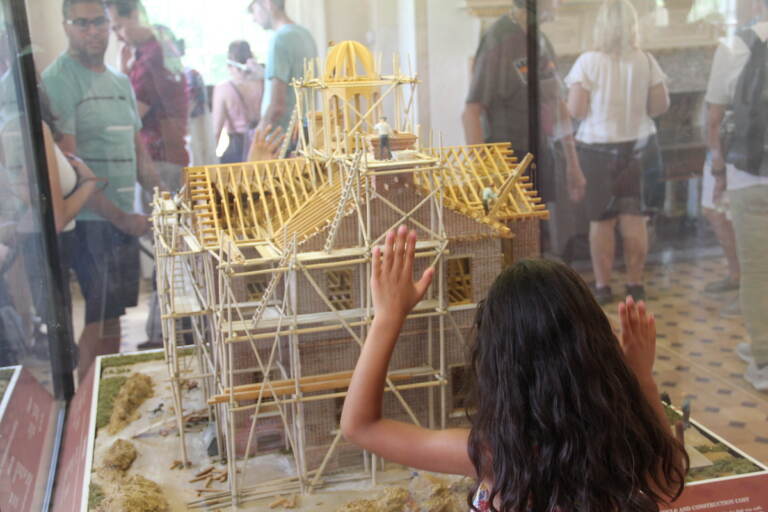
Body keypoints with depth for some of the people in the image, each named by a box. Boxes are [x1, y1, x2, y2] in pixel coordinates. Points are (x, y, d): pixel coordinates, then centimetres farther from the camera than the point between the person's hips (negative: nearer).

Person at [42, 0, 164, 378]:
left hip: (124, 218, 7)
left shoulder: (121, 82, 14)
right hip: (91, 221, -7)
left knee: (114, 312, 15)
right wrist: (120, 217, -17)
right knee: (99, 319, -1)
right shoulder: (58, 80, -11)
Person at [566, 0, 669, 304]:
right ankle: (635, 284, 19)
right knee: (634, 217, 11)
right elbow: (661, 105, -1)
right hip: (638, 146, 2)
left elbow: (576, 111, -14)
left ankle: (603, 286, 14)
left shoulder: (588, 62, -13)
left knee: (602, 219, 8)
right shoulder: (646, 61, -5)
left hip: (598, 148, -2)